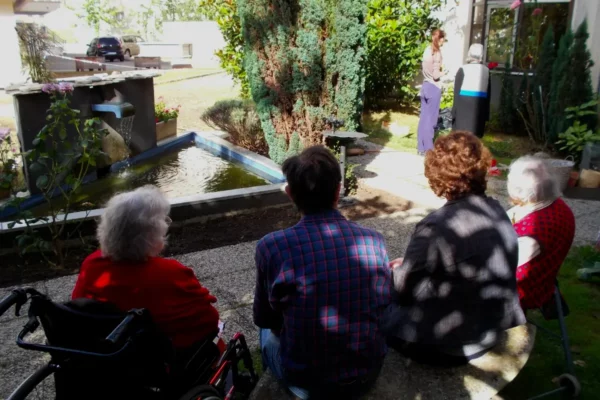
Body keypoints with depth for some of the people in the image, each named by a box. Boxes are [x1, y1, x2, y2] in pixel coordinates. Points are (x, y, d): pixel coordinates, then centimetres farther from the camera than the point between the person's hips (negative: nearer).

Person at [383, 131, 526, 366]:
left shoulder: (437, 227, -28)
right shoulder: (496, 211, -3)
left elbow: (403, 291, -17)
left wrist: (397, 273, 5)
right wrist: (410, 264, 14)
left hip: (450, 345, -8)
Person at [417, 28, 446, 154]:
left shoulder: (427, 50, 9)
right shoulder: (437, 53, -14)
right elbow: (436, 75, -17)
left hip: (426, 85, 8)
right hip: (434, 87, -8)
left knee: (424, 117, 10)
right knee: (431, 119, -2)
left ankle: (421, 147, 14)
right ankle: (428, 149, 2)